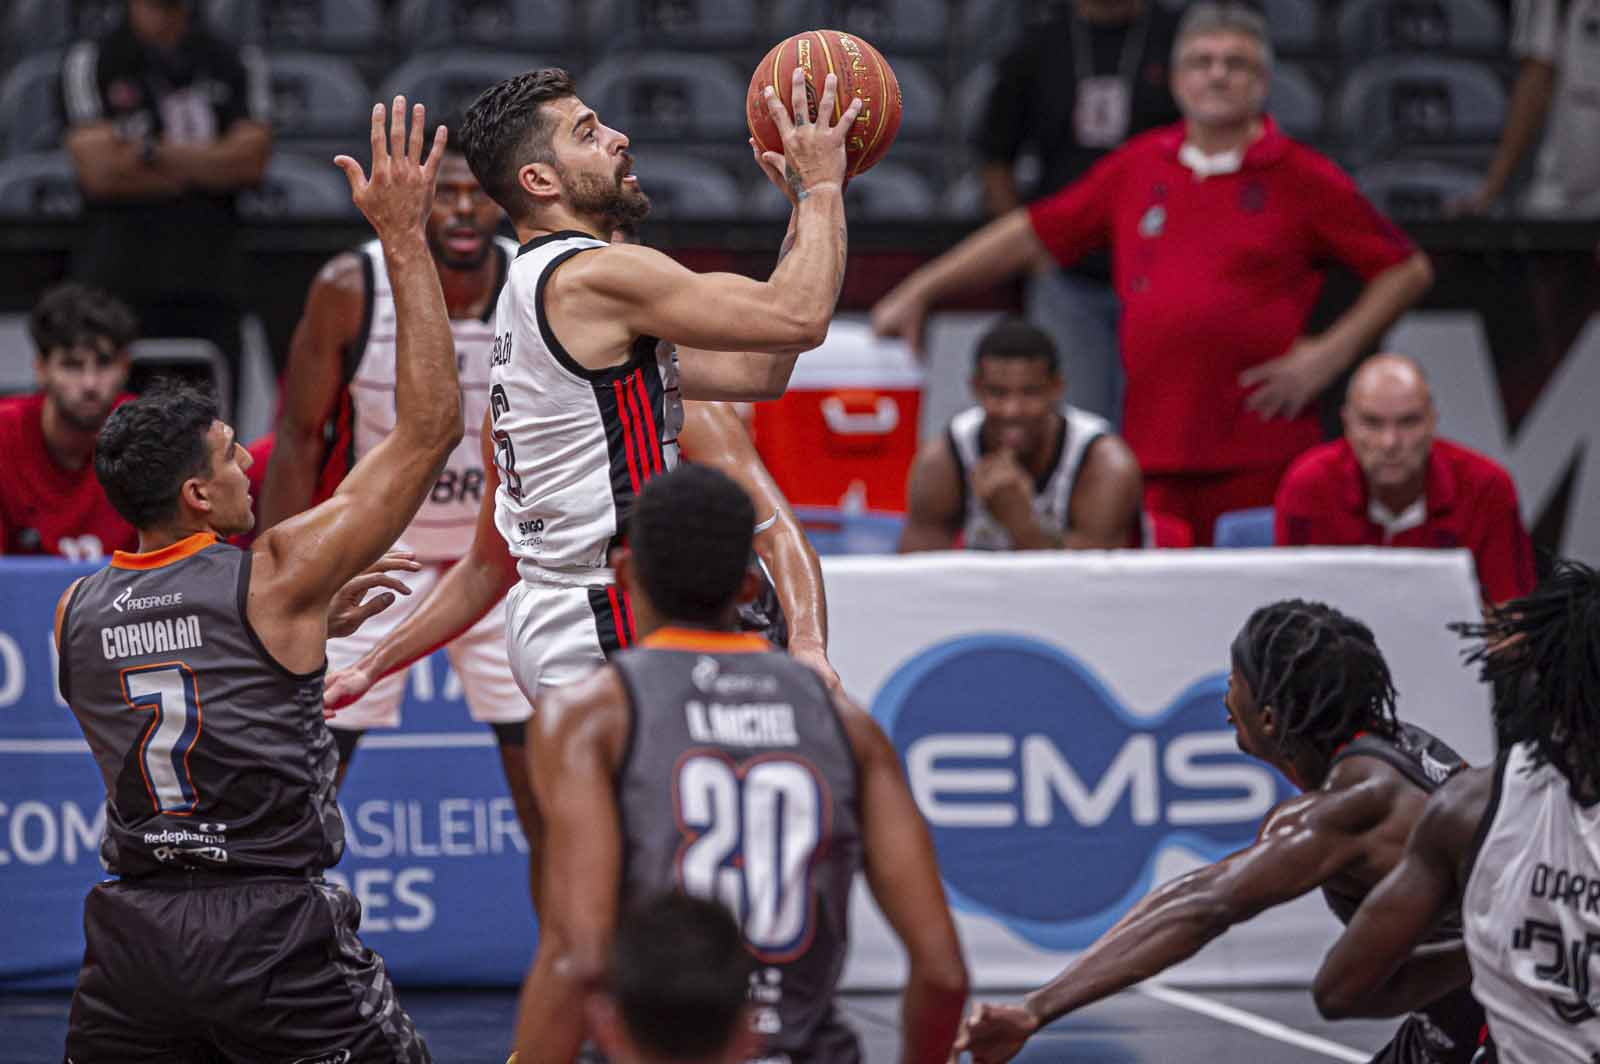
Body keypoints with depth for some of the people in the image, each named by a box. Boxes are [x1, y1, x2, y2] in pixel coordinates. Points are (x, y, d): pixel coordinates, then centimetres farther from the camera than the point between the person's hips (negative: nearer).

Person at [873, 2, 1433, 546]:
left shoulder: (1302, 179, 2)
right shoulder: (1137, 168, 13)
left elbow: (1407, 270, 6)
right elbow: (1034, 231, 19)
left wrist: (1332, 352, -5)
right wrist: (919, 291, 17)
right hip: (1155, 448, 3)